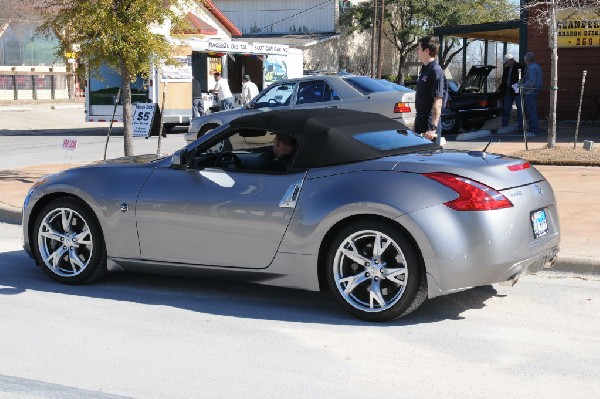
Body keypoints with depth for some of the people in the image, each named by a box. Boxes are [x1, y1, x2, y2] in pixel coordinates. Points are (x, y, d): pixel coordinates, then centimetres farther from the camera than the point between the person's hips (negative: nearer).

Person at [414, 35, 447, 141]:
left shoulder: (436, 71, -16)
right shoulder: (424, 69, 13)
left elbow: (438, 103, -20)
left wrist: (433, 128, -24)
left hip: (430, 123, -9)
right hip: (421, 121, 9)